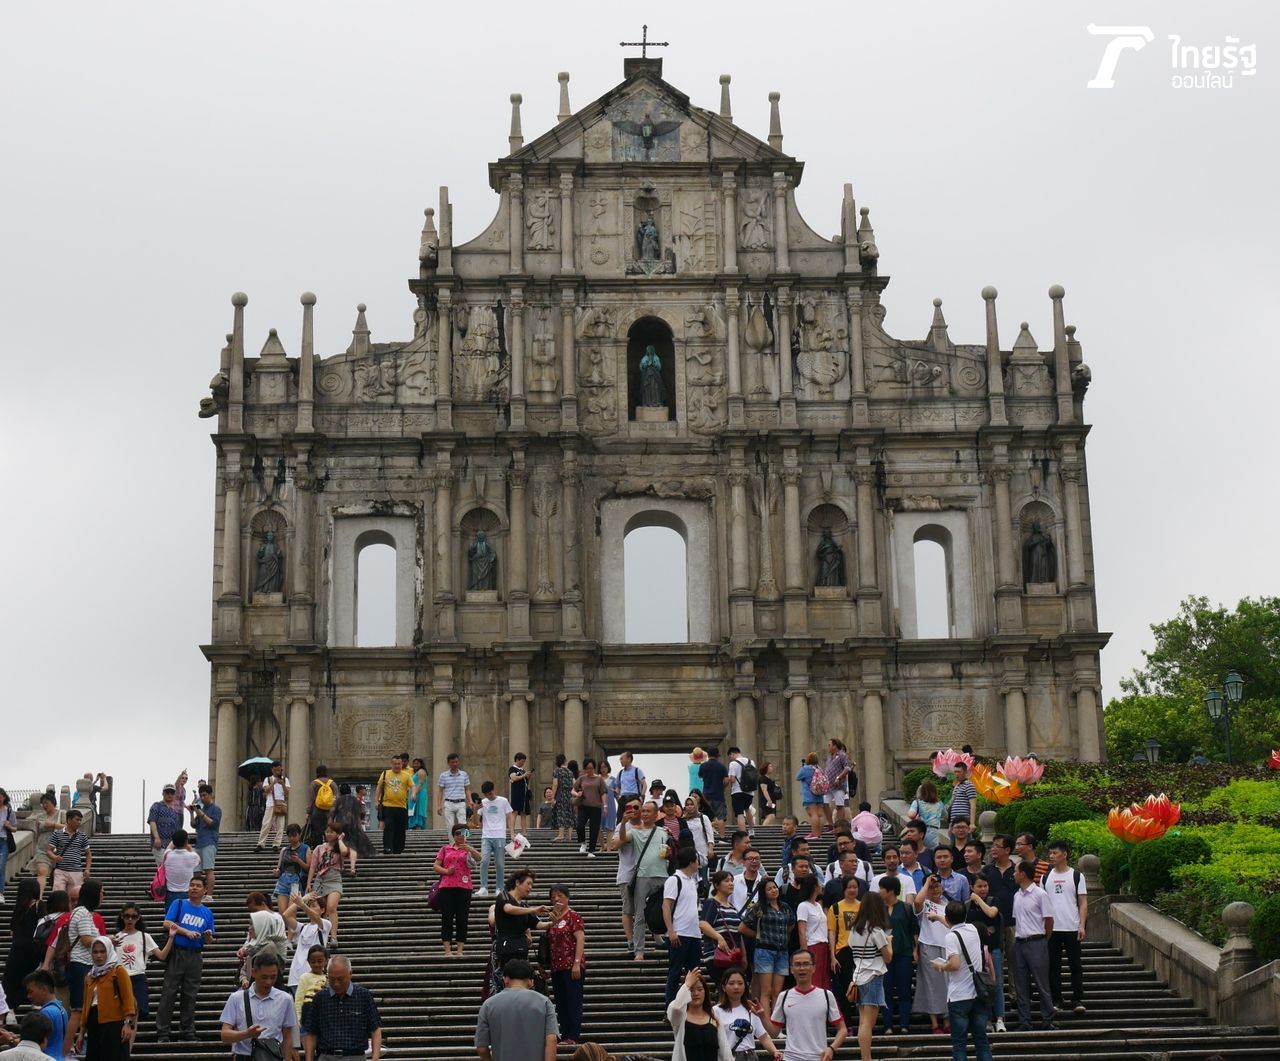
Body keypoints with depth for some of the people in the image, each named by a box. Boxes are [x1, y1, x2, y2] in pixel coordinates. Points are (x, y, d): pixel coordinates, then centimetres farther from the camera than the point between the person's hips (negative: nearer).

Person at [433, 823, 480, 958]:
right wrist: (446, 871, -8)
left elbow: (479, 858, -9)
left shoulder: (468, 849, 10)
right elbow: (436, 866, 10)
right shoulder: (445, 849, 12)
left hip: (464, 888, 0)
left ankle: (459, 950, 3)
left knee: (462, 919, 0)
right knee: (447, 919, -2)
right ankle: (447, 950, -1)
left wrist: (469, 849, -25)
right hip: (446, 887, 0)